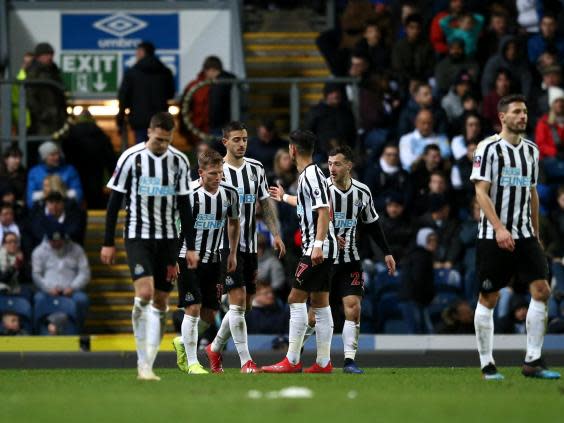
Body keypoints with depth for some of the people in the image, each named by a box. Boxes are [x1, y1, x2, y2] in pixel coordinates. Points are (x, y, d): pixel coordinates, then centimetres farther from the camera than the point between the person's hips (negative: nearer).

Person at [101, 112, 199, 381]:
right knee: (144, 293, -20)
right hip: (137, 236, -4)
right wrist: (108, 243, -3)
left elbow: (184, 207, 10)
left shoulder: (179, 161, 4)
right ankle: (143, 363, -14)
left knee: (161, 302, 4)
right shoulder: (131, 158, -6)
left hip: (168, 238, 4)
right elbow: (114, 202, -1)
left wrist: (190, 247, 7)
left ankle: (148, 364, 10)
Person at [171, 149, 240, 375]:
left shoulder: (229, 193, -2)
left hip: (212, 260, 5)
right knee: (193, 308, -13)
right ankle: (192, 363, -4)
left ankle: (183, 343, 34)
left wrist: (233, 253, 12)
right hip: (187, 258, -5)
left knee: (210, 316, 6)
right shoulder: (188, 193, -16)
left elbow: (233, 222, 16)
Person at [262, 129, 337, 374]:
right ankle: (324, 362, 7)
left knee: (296, 300, -9)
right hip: (318, 250, 10)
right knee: (320, 304, 8)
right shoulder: (309, 175, 17)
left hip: (317, 250, -10)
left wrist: (318, 245, -29)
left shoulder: (312, 175, -12)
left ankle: (292, 361, -11)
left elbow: (324, 211, -22)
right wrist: (283, 197, 58)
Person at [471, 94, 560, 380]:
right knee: (488, 299, 0)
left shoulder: (531, 150, 13)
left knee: (541, 290, -8)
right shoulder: (489, 148, -6)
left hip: (524, 235, 5)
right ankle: (487, 365, 9)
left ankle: (533, 361, -4)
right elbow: (481, 192, -12)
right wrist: (499, 228, -22)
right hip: (493, 236, -5)